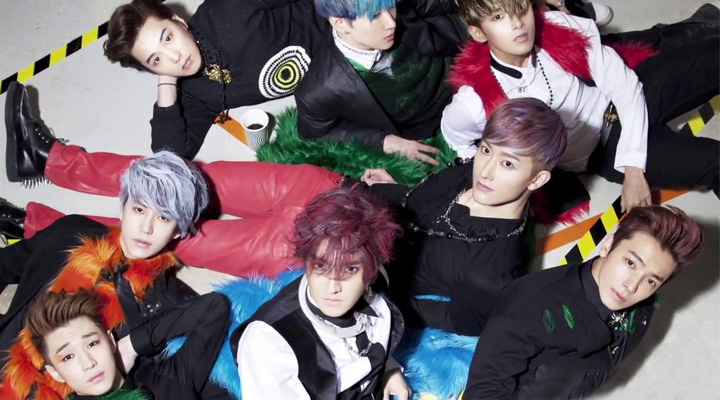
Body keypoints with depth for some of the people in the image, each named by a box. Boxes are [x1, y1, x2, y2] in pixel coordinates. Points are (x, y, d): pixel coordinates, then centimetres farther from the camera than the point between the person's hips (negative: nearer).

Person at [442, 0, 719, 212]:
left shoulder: (560, 27, -22)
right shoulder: (476, 103, -25)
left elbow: (625, 87, -15)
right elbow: (454, 136, 0)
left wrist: (634, 169, -21)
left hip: (628, 101, 3)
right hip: (603, 150, -2)